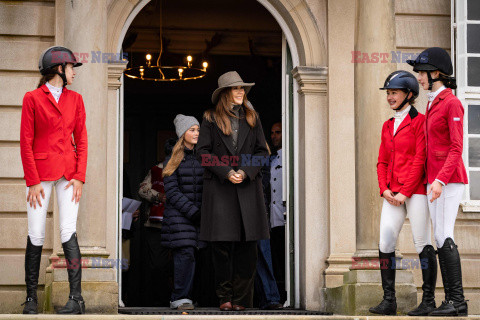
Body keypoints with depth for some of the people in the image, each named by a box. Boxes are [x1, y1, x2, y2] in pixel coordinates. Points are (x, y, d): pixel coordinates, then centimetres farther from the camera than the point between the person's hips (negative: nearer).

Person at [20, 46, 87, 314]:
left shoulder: (75, 99, 11)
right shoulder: (33, 98, -1)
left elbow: (81, 140, 9)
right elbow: (26, 142, -3)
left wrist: (80, 176, -3)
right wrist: (32, 181, -9)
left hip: (69, 171, 2)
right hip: (41, 171, -2)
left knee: (68, 232, -7)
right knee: (36, 236, -3)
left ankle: (76, 298, -8)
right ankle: (31, 298, 7)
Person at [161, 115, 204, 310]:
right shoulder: (173, 160, 2)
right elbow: (171, 191, -5)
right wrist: (192, 211, -13)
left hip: (198, 212, 4)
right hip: (178, 214, -4)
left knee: (191, 256, -3)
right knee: (185, 255, -15)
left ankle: (180, 298, 2)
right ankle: (180, 298, -10)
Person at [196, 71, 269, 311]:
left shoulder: (252, 118, 12)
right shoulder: (211, 119, 5)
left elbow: (262, 151, 9)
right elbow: (203, 151, -1)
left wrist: (246, 172, -7)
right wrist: (226, 172, -11)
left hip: (248, 187, 2)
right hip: (219, 188, -2)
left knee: (247, 244, -2)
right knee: (221, 243, -4)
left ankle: (241, 298, 4)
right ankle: (224, 297, 6)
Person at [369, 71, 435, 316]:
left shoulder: (419, 121, -3)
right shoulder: (388, 126, 18)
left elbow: (420, 160, -10)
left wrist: (405, 192, -14)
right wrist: (384, 189, 0)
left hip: (415, 191, -6)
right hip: (393, 194, 6)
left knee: (423, 245, -4)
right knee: (385, 244, -4)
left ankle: (429, 300, 2)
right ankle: (389, 300, -2)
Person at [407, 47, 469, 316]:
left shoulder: (452, 103, -11)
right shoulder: (434, 105, 17)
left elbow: (457, 148, -17)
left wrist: (441, 179, -26)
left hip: (450, 178, -9)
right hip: (435, 179, 9)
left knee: (444, 236, -14)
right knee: (441, 238, 4)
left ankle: (458, 300, -13)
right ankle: (452, 300, 5)